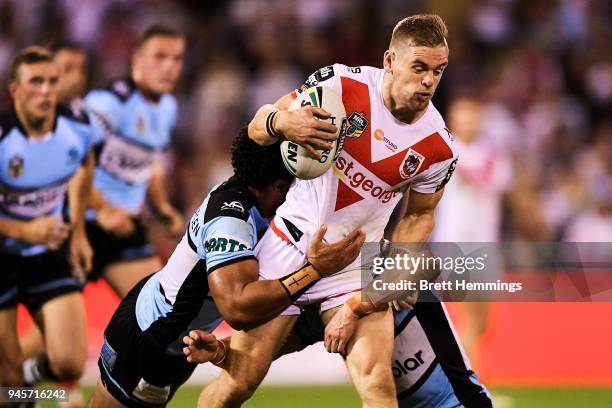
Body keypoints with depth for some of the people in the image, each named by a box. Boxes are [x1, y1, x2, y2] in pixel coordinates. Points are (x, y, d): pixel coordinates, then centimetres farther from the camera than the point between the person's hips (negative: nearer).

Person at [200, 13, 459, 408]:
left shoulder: (439, 149, -8)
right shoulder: (342, 83, -13)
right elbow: (257, 127, -6)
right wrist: (281, 122, -30)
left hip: (356, 267, 1)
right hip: (290, 246, -1)